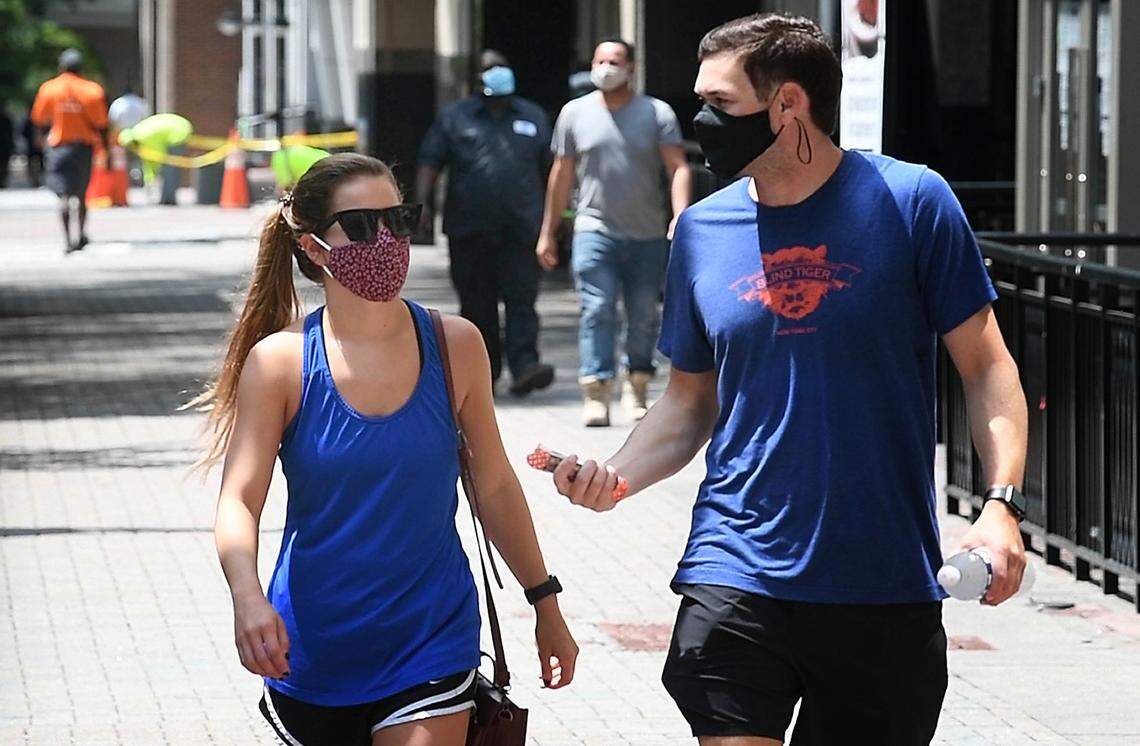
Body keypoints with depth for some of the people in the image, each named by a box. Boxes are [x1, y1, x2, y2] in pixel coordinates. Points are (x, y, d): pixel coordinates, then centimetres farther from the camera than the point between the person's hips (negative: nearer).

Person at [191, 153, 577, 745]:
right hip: (312, 648, 0)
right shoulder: (280, 362, -7)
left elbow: (495, 487, 8)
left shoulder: (455, 346, -2)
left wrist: (546, 606, 12)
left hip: (430, 644, 0)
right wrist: (247, 597, -32)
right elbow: (237, 500, -13)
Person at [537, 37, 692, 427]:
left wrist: (680, 216, -20)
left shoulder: (657, 113, 3)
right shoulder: (575, 113, 7)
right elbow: (561, 175, 13)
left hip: (647, 235, 1)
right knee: (597, 311, -12)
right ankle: (595, 394, -16)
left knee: (644, 317, 6)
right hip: (595, 231, 0)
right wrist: (548, 233, 13)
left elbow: (678, 168, -4)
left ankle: (636, 388, 21)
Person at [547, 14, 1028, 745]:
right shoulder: (703, 231, 5)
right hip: (738, 575, 2)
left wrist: (1003, 501, -17)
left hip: (887, 583, -2)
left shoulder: (910, 202, -5)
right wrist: (618, 477, -5)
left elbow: (986, 367, -2)